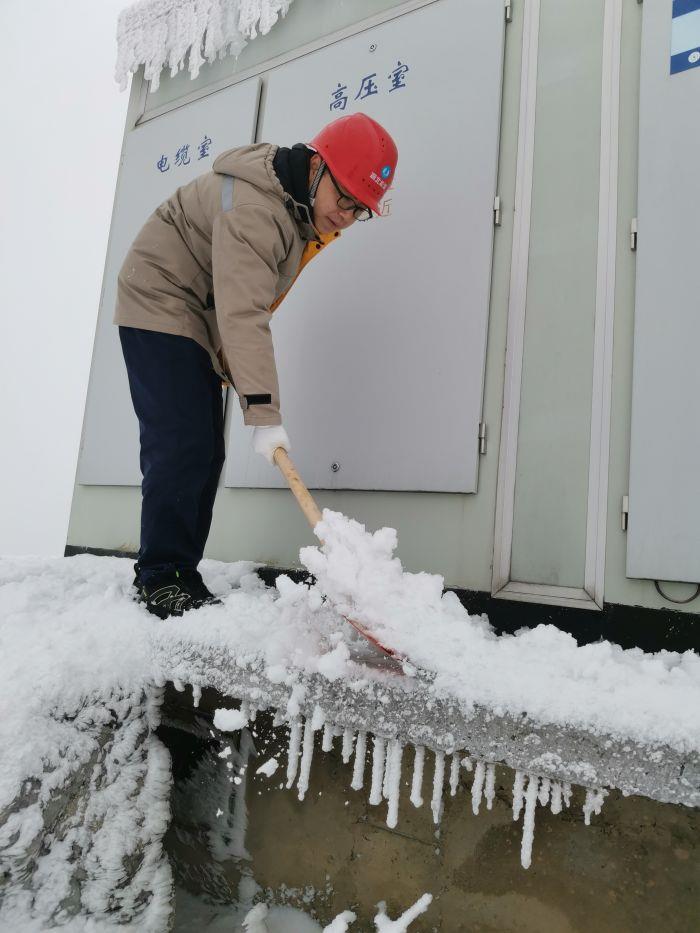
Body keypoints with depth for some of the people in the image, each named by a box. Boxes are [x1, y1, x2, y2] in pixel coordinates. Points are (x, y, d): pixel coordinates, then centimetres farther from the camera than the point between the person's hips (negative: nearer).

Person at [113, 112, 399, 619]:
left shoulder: (310, 212, 3)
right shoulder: (252, 205, -28)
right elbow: (243, 313, -35)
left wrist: (231, 366, 5)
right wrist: (265, 415, -38)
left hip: (201, 322, 9)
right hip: (159, 306, -9)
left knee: (206, 452, 3)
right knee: (180, 443, -17)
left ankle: (184, 575, 9)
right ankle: (158, 577, -6)